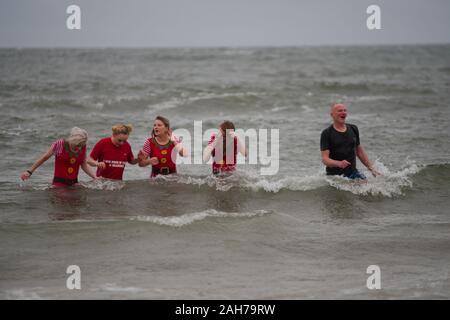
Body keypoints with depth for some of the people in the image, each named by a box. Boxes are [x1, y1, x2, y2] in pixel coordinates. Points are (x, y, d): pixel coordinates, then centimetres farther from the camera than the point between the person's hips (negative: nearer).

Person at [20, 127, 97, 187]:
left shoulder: (83, 147, 1)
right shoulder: (59, 144, -10)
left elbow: (84, 165, 12)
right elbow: (44, 158, -2)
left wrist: (95, 177, 1)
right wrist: (29, 172, 0)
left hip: (74, 183, 4)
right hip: (59, 182, -4)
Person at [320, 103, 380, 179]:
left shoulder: (353, 129, 12)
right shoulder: (326, 134, -5)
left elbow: (359, 152, 21)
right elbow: (325, 159, -12)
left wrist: (371, 169, 17)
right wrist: (338, 163, -31)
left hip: (352, 172, 3)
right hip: (334, 175, -3)